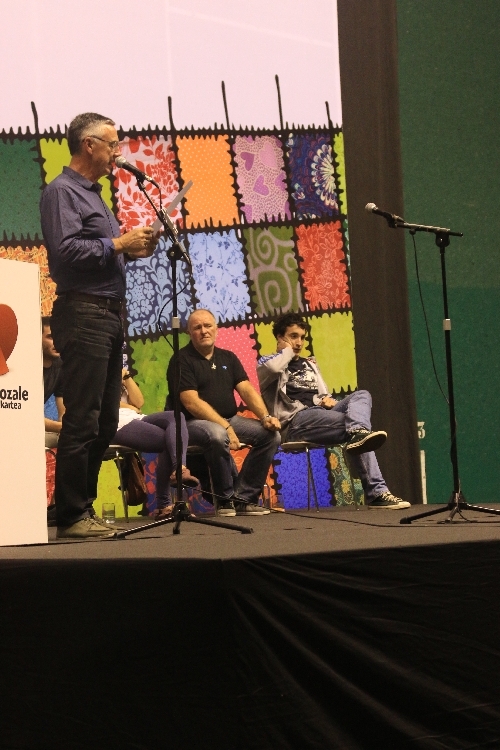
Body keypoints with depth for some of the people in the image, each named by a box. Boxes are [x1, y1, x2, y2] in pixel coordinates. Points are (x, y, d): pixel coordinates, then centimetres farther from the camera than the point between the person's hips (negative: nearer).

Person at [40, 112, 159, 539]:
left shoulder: (94, 194, 23)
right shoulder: (62, 191, -7)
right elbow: (66, 249, -19)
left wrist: (134, 249, 9)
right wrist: (118, 244, -13)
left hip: (109, 315, 10)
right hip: (83, 314, -10)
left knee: (105, 422, 10)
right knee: (82, 421, -10)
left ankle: (83, 509, 16)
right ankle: (72, 516, -6)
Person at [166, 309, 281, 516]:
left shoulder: (228, 358, 15)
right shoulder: (182, 360, -5)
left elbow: (247, 389, 5)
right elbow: (191, 402, -15)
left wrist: (265, 417, -14)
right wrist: (226, 427, -23)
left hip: (230, 419, 7)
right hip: (194, 423, -7)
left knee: (271, 434, -14)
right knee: (217, 435, -39)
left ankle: (243, 498, -11)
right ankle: (225, 499, -19)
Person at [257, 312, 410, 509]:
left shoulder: (309, 364, 33)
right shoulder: (268, 363, 11)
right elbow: (272, 368, -16)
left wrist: (327, 399, 6)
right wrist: (287, 352, 5)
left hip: (320, 412, 7)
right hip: (297, 419, -7)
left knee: (361, 396, -23)